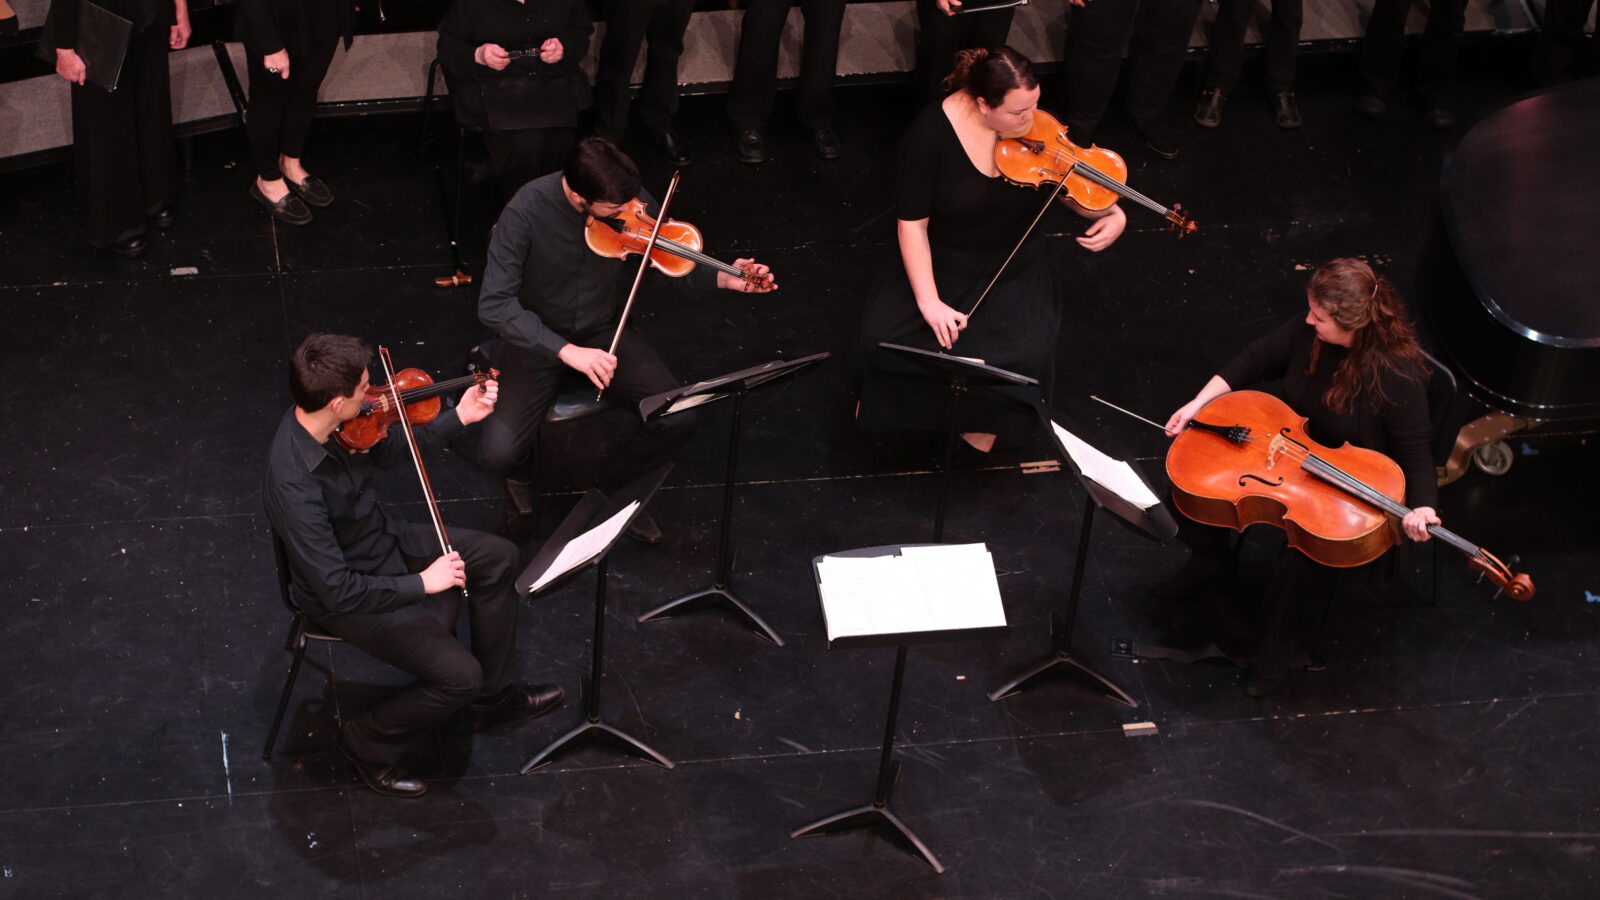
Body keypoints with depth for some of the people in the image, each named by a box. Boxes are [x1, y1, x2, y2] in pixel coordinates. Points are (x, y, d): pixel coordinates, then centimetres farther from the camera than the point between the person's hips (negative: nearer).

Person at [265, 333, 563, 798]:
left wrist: (458, 417, 1)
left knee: (498, 557, 13)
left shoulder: (324, 422, -14)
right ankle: (369, 745, 10)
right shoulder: (294, 484, -39)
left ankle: (495, 697, 30)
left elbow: (390, 452, 8)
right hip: (352, 596, -9)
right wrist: (422, 583, -27)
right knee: (458, 673, -17)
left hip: (388, 541, 9)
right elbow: (337, 589, -35)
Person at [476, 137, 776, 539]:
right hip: (536, 339, -3)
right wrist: (566, 351, -38)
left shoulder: (632, 204, -16)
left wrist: (723, 279, -20)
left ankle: (612, 485, 12)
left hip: (604, 333, 3)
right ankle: (517, 475, 19)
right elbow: (494, 305, -28)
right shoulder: (526, 211, -27)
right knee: (500, 452, -22)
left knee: (680, 418, -18)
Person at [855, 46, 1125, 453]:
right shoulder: (931, 133, -21)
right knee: (886, 336, -24)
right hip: (941, 263, -1)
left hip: (1015, 266, 1)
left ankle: (987, 420, 6)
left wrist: (1112, 214, -16)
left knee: (1028, 353, -28)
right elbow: (912, 223, -17)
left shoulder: (1037, 125, -12)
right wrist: (928, 301, -25)